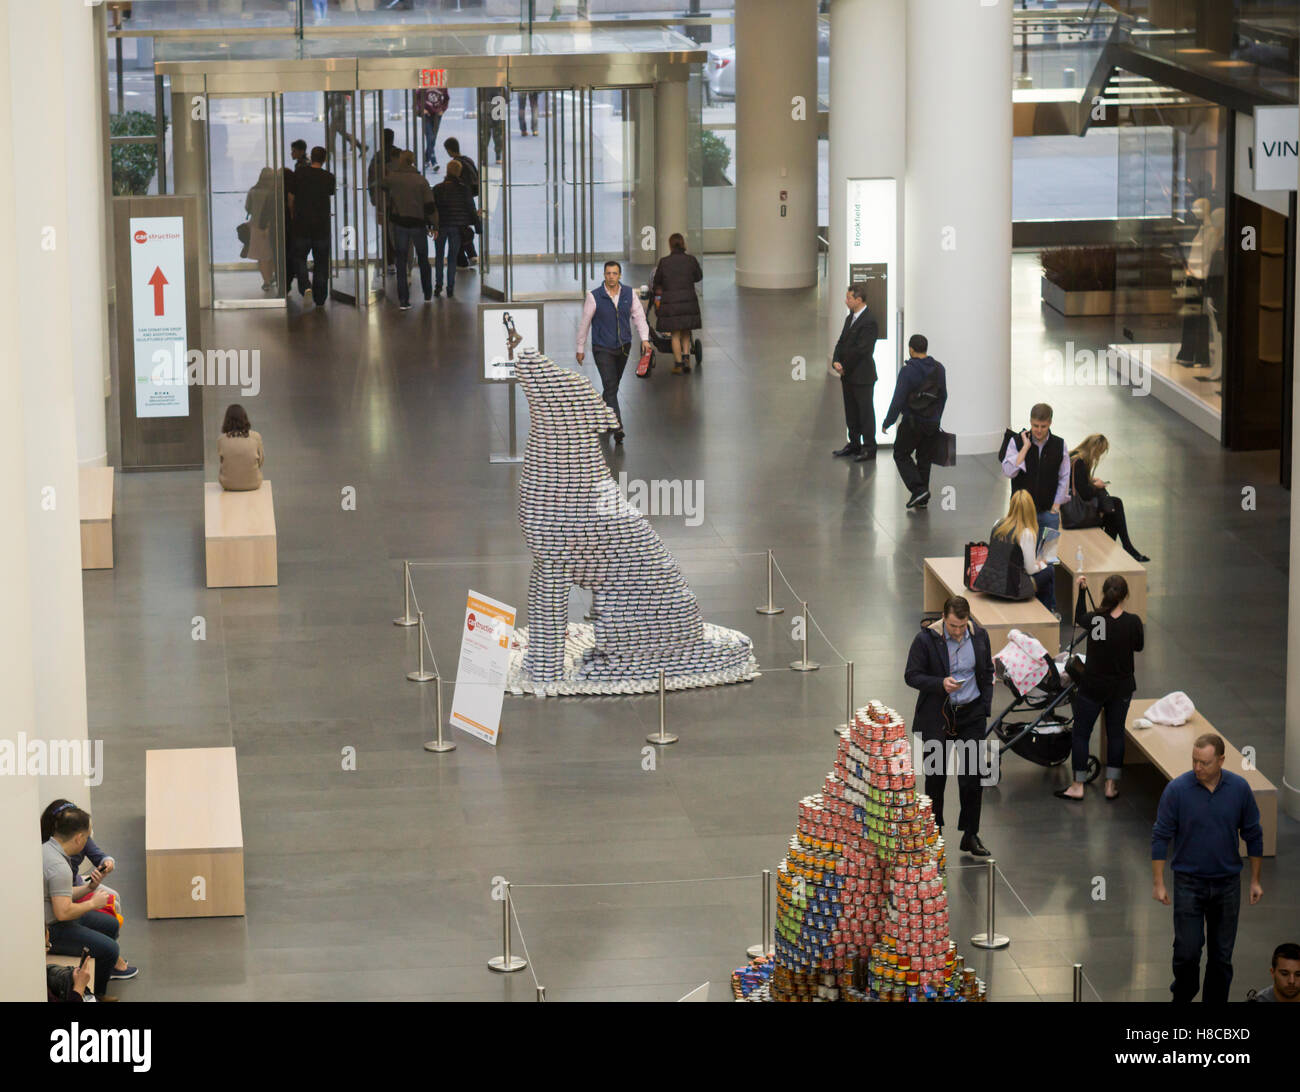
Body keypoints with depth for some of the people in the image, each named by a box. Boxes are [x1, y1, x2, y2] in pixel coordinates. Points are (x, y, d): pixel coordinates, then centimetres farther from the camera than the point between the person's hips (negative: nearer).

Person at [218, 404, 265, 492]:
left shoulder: (221, 439, -12)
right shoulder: (256, 437, -13)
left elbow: (220, 460, 4)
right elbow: (261, 461, 0)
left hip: (228, 484, 0)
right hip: (253, 484, 0)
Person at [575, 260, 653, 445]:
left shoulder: (629, 294, -1)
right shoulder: (594, 296, -11)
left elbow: (639, 316, 0)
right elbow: (584, 323, -3)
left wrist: (644, 339, -15)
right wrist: (580, 348, 1)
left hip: (623, 347, 4)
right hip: (602, 349, -4)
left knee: (613, 386, 16)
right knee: (611, 387, -13)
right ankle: (617, 428, -19)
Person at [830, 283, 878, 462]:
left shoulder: (869, 322, -17)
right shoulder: (850, 318, 12)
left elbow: (861, 350, -20)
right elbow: (841, 343, 12)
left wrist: (845, 367, -12)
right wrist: (836, 362, -6)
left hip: (862, 377, -9)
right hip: (848, 376, 9)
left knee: (865, 412, 0)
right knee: (851, 412, 16)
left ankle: (869, 448, 7)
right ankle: (854, 444, 27)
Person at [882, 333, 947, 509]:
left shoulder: (908, 371, -16)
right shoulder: (939, 369, 3)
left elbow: (898, 400, -17)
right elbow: (943, 397, 12)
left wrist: (888, 422, -6)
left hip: (912, 423, -5)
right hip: (932, 424, 5)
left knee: (901, 455, 10)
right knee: (924, 458, 15)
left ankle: (918, 489, -6)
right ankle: (923, 498, 16)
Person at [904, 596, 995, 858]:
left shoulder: (979, 636, 0)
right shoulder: (926, 639, -12)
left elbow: (987, 673, 12)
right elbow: (911, 676, -7)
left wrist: (985, 708, 4)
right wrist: (940, 684, -23)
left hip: (971, 715, 2)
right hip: (936, 716, -2)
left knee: (973, 775, 0)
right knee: (936, 776, 6)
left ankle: (970, 835, 10)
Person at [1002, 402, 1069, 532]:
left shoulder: (1059, 445, 1)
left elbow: (1064, 478, 6)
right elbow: (1009, 471, -17)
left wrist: (1055, 507, 0)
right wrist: (1025, 447, -16)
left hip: (1048, 512, 1)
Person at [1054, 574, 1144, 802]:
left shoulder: (1094, 619, -17)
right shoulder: (1132, 622, -16)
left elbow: (1079, 618, 6)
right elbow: (1139, 646, 2)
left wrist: (1082, 591, 13)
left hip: (1093, 686, -1)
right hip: (1121, 687, 1)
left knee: (1081, 733, 10)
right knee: (1116, 733, 14)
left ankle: (1078, 786, 14)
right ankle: (1112, 785, 18)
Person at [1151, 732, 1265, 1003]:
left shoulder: (1239, 788, -5)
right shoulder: (1177, 789, -11)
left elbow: (1253, 835, 5)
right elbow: (1161, 837, -6)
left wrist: (1255, 881, 6)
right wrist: (1158, 883, -8)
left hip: (1227, 883, 2)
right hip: (1189, 882, -2)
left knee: (1222, 955, 6)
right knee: (1187, 951, -5)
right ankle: (1182, 996, 20)